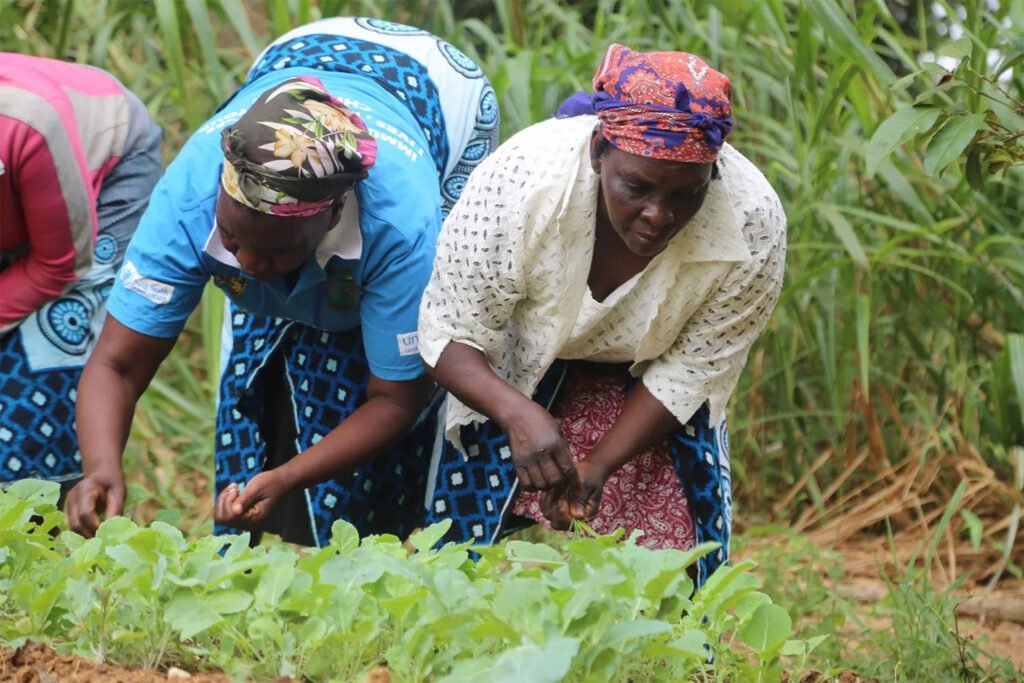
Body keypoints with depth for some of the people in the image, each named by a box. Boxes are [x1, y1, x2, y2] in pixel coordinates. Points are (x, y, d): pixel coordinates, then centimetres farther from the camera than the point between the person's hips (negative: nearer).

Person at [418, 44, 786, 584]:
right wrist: (518, 414, -47)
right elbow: (451, 336, -28)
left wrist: (598, 467, -30)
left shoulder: (753, 227, -33)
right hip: (517, 362, -1)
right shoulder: (520, 179, -37)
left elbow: (690, 371, -19)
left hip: (646, 371, 1)